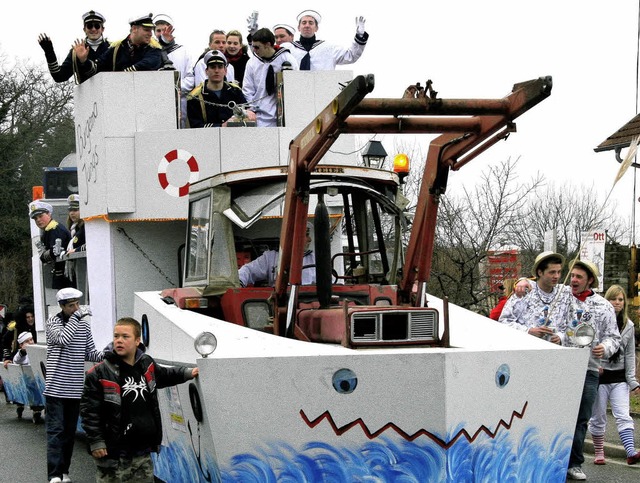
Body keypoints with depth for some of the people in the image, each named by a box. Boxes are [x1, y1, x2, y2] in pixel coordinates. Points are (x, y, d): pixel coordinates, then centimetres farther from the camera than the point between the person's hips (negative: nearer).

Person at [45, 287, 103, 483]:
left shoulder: (84, 324, 9)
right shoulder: (52, 323, -5)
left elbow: (89, 352, 11)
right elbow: (62, 338, -24)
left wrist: (104, 355, -9)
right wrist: (77, 316, -23)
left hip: (75, 389, 5)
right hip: (55, 387, -5)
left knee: (69, 432, 10)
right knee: (55, 430, -8)